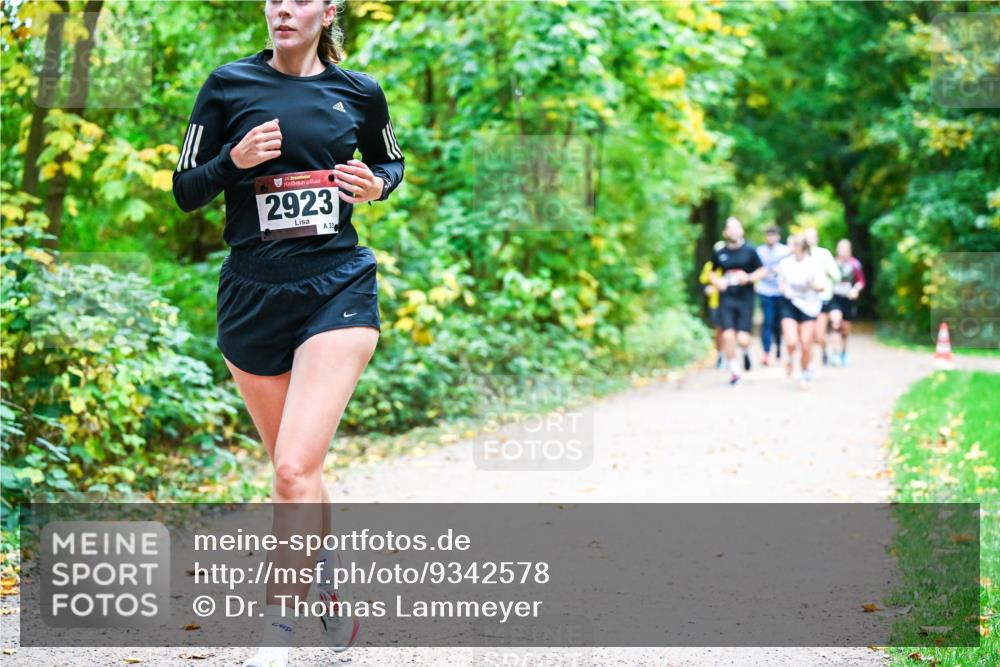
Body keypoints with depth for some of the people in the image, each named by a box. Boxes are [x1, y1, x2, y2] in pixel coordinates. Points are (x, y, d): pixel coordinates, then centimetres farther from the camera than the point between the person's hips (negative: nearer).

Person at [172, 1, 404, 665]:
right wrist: (236, 160, -15)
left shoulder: (360, 93, 4)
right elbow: (185, 191, 4)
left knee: (296, 468, -16)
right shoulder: (229, 86, 1)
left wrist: (376, 185, -1)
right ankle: (327, 580, 39)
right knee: (296, 469, 13)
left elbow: (390, 164, 22)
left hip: (339, 291, -1)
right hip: (253, 297, 2)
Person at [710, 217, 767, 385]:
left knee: (743, 339, -7)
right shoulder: (719, 253, 3)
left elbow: (762, 271, 3)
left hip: (745, 300, -1)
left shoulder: (750, 251, -2)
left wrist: (749, 277, -14)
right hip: (726, 300, 1)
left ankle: (746, 351, 32)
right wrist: (717, 281, -4)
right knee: (728, 336, -9)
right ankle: (734, 371, 7)